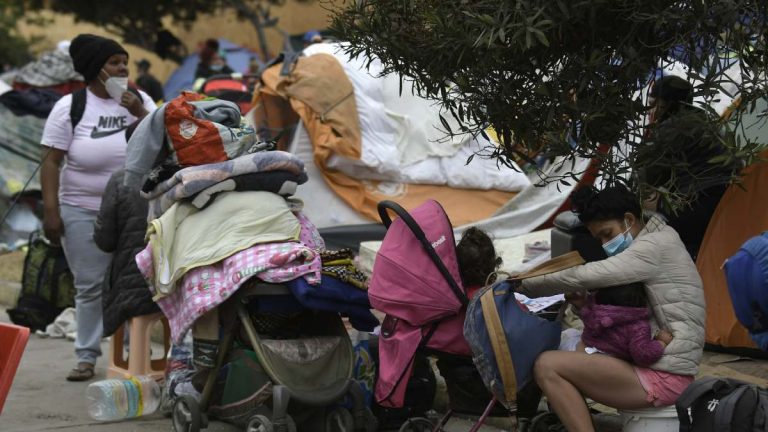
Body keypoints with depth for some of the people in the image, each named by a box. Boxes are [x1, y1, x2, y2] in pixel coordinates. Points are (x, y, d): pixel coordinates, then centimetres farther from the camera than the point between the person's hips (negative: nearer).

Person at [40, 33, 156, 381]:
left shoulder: (141, 101, 5)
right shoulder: (70, 106, -3)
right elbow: (51, 161, -6)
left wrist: (139, 114, -12)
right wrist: (51, 211, -12)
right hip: (83, 212, -2)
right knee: (90, 286, 2)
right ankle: (86, 357, 9)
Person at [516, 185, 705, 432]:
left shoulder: (654, 247, -13)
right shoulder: (657, 243, 17)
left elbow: (586, 276, -19)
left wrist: (526, 287, -7)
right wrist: (586, 300, 1)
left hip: (662, 378, -11)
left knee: (548, 367, -16)